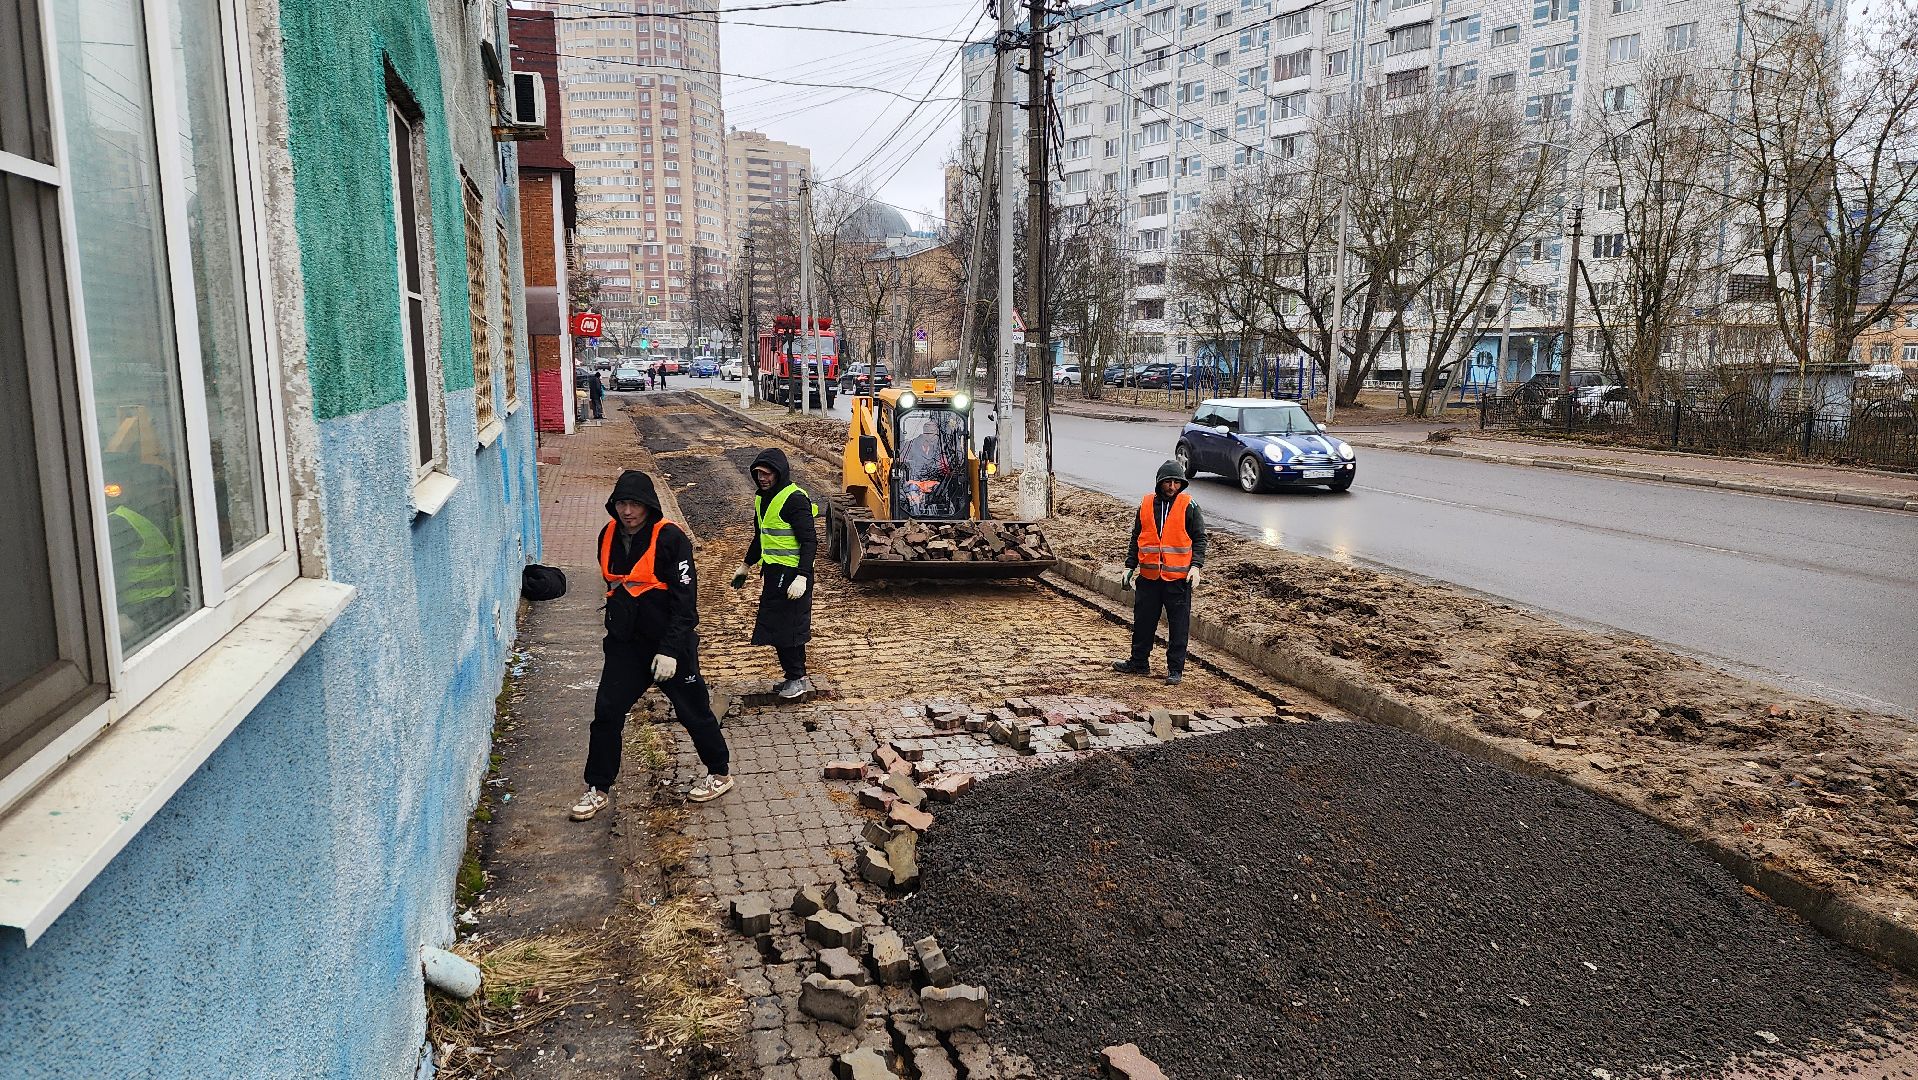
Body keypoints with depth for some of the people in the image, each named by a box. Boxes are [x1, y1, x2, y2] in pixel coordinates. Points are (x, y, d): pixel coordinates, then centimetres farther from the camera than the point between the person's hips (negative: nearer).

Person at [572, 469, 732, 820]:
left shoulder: (670, 538, -18)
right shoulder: (609, 537, 2)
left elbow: (685, 601, -19)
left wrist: (670, 650, -24)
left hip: (671, 645, -5)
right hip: (626, 644, 5)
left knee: (693, 711, 8)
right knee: (606, 712, 3)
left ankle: (720, 773, 29)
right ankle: (597, 790, 17)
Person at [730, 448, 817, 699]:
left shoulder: (794, 499, -16)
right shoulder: (762, 497, 12)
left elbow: (809, 541, -19)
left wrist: (802, 577, -27)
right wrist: (746, 566, 31)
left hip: (791, 573, -9)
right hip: (773, 572, 9)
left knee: (787, 626, -6)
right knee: (775, 625, 12)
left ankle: (797, 678, 7)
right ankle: (795, 677, 21)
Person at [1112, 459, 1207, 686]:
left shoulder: (1189, 506, -2)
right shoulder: (1146, 505, 6)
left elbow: (1199, 539, 0)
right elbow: (1136, 538, 14)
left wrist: (1195, 566, -11)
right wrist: (1129, 566, 10)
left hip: (1178, 577, -3)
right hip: (1148, 576, 3)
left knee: (1178, 625, 3)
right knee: (1143, 620, 12)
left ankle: (1175, 669, 12)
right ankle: (1139, 662, 27)